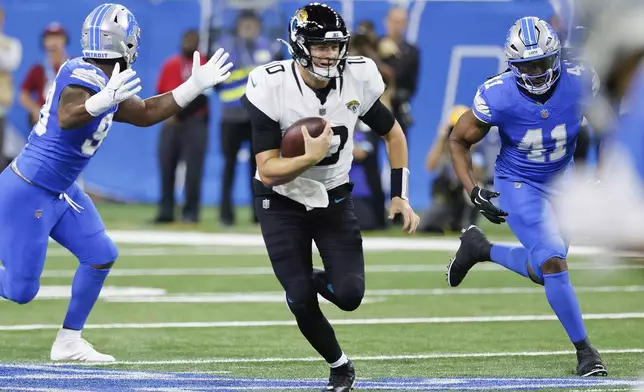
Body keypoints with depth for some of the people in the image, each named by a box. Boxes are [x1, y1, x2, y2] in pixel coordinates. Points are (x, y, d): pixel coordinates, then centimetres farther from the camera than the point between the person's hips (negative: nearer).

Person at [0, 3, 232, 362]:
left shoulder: (108, 83, 5)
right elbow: (66, 118, -43)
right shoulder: (83, 76, -24)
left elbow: (144, 114, 18)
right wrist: (104, 100, -61)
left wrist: (196, 86, 14)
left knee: (101, 255, 7)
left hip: (60, 192, 10)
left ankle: (69, 342, 17)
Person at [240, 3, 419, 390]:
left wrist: (401, 196, 0)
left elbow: (393, 134, 4)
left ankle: (318, 279, 25)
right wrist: (310, 158, -40)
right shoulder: (271, 87, -24)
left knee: (349, 295, -12)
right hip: (283, 202, -2)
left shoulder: (357, 78, -15)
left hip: (334, 198, 2)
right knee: (301, 301, -8)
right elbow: (268, 171, -24)